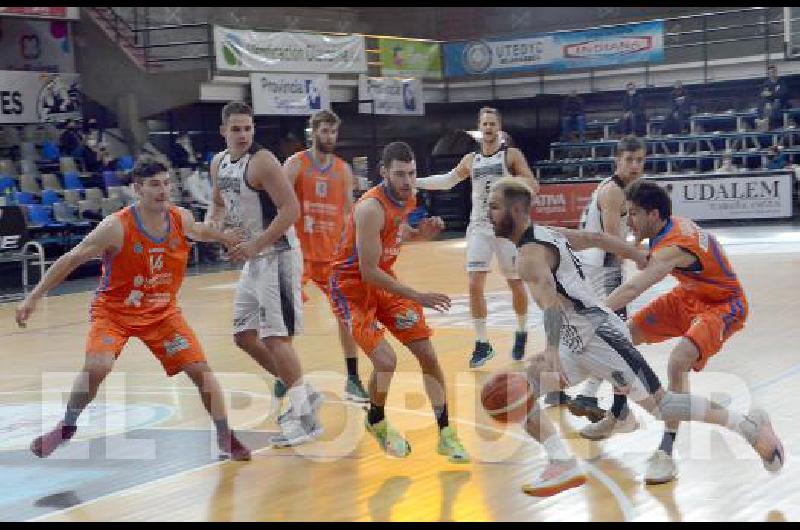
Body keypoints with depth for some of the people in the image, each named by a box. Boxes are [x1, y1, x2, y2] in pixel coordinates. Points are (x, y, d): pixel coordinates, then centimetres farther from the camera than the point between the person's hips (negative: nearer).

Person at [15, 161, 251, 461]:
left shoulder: (181, 219, -9)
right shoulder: (117, 227, -23)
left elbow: (197, 231, 19)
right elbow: (71, 260, -16)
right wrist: (34, 297, -17)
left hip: (162, 312, 4)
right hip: (114, 311, -4)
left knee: (199, 368, -5)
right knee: (97, 367, -25)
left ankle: (225, 437, 11)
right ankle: (66, 428, 2)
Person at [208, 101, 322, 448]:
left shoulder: (262, 162, -17)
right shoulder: (219, 164, 9)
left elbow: (291, 209, -21)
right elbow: (220, 204, 25)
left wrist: (255, 245, -24)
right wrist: (211, 226, 3)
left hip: (277, 256, -9)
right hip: (254, 259, 9)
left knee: (274, 337, -12)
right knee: (244, 335, 13)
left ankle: (305, 419, -6)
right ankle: (304, 394, 24)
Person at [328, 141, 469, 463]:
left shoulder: (407, 199, -2)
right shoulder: (371, 208, -28)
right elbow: (368, 272, -28)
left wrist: (422, 234, -3)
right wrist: (418, 297, -29)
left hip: (384, 280, 8)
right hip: (351, 286, -8)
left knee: (427, 354, 2)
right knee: (385, 360, -21)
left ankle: (445, 434, 12)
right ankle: (376, 422, 10)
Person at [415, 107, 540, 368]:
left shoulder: (512, 155, -2)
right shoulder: (471, 160, 10)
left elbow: (534, 185, -8)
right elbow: (447, 181, 25)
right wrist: (414, 182, 20)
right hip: (479, 227, 3)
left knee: (516, 283, 5)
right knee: (475, 285, -8)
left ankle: (521, 333, 29)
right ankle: (482, 344, -1)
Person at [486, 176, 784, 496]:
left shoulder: (530, 255, -19)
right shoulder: (547, 235, 11)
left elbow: (552, 302, -35)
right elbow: (597, 239, 18)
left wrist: (552, 351, -48)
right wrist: (642, 259, 26)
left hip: (598, 336, -10)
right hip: (578, 341, 10)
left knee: (659, 404, -4)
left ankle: (750, 426, 10)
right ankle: (563, 465, -3)